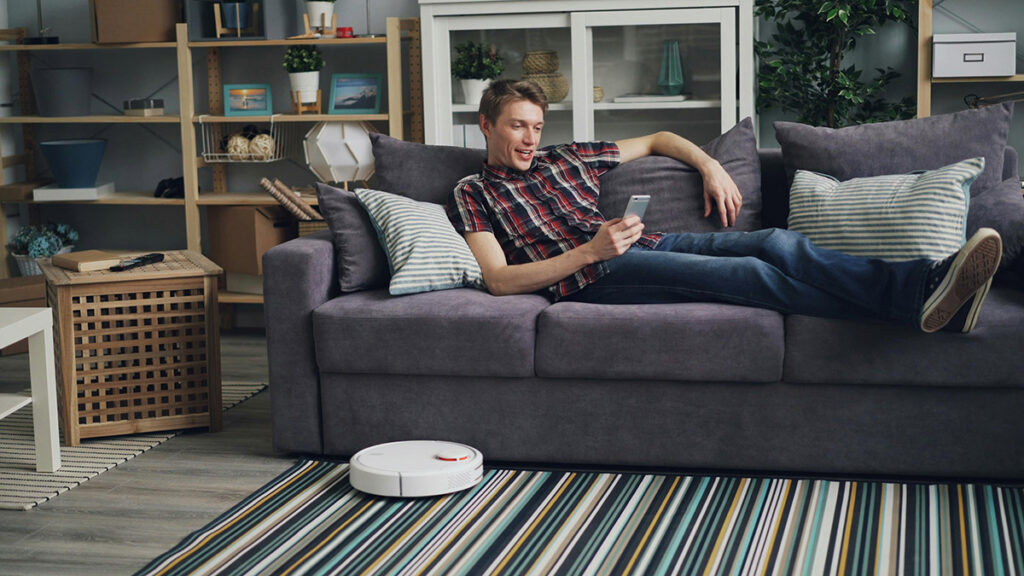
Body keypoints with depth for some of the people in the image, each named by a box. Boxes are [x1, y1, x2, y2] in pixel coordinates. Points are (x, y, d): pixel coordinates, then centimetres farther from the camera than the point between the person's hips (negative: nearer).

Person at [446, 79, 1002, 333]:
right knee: (751, 273, -28)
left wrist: (709, 165, 16)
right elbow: (498, 280, -5)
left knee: (779, 244, -21)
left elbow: (656, 139, 36)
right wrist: (588, 252, -13)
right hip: (592, 274, -6)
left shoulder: (562, 158, 26)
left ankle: (924, 285, -39)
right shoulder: (473, 193, 11)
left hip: (647, 243, 7)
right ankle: (917, 298, -43)